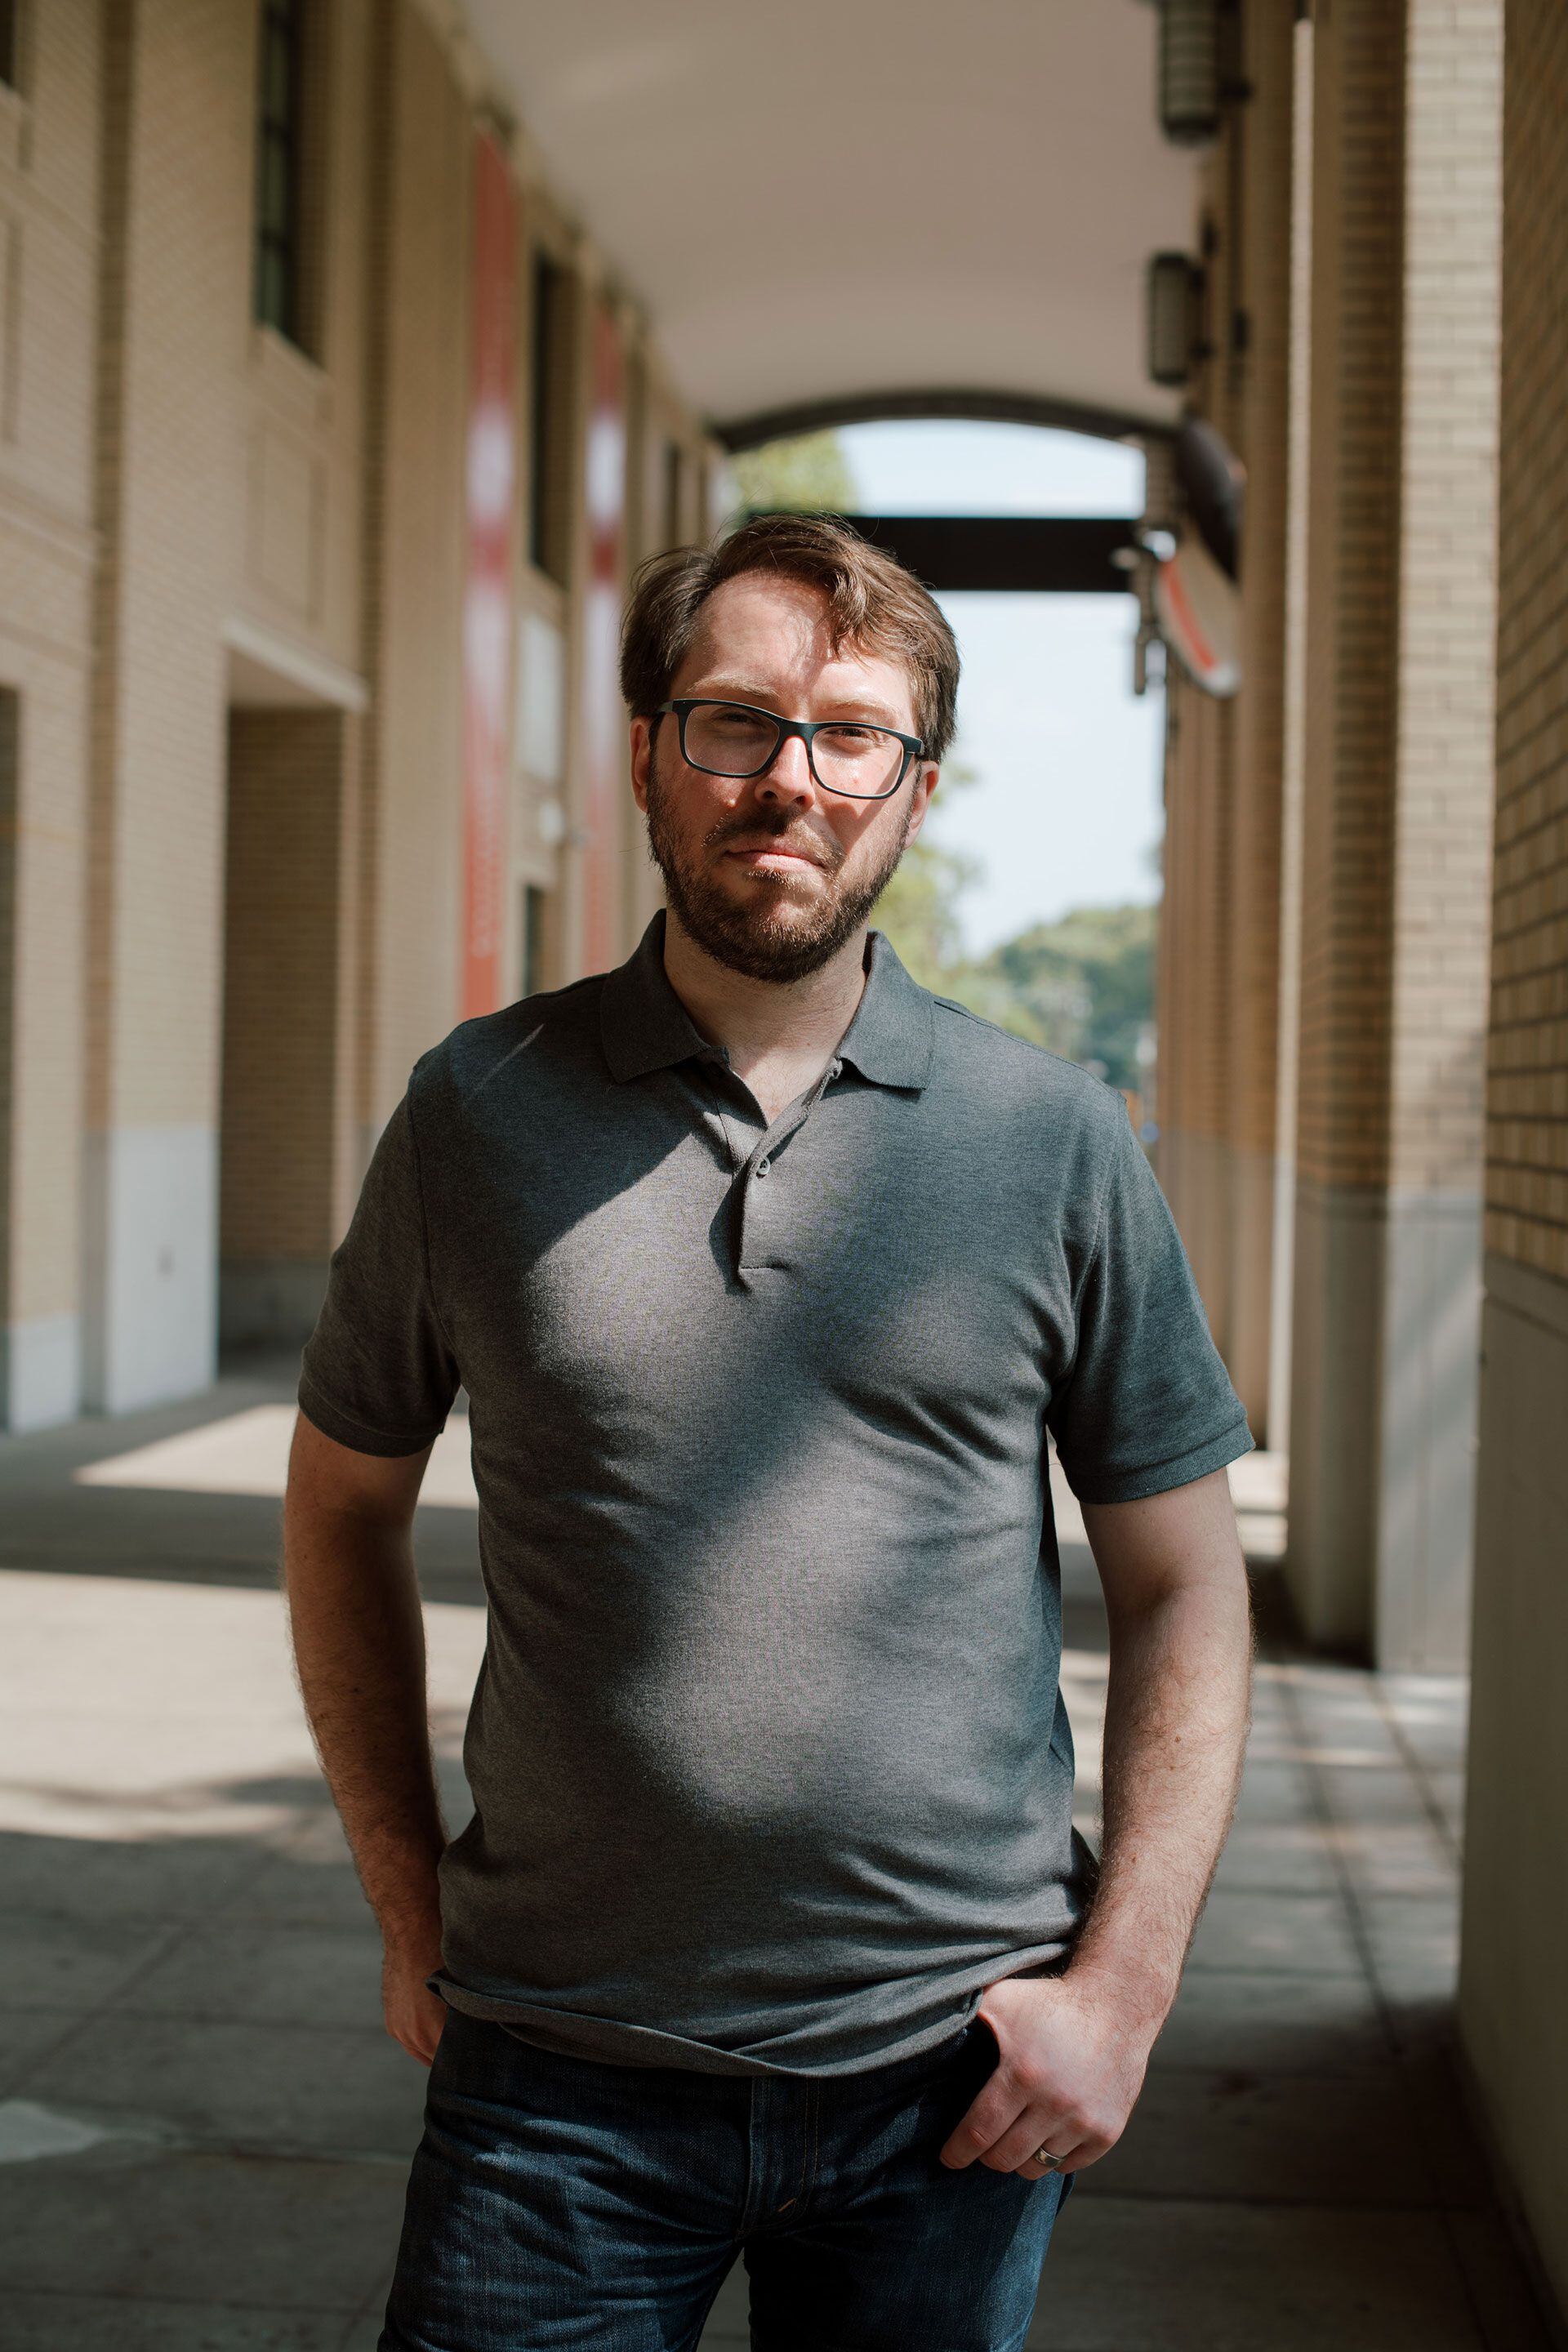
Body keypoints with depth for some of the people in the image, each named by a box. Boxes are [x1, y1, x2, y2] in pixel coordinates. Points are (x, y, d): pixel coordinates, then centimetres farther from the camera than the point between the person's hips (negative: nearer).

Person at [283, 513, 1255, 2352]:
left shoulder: (1056, 1144, -1)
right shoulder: (479, 1111, -1)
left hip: (951, 2072, 1)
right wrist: (410, 1903, 7)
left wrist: (1122, 1985, -4)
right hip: (560, 2065, 0)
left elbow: (1182, 1591, 3)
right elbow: (346, 1504, 11)